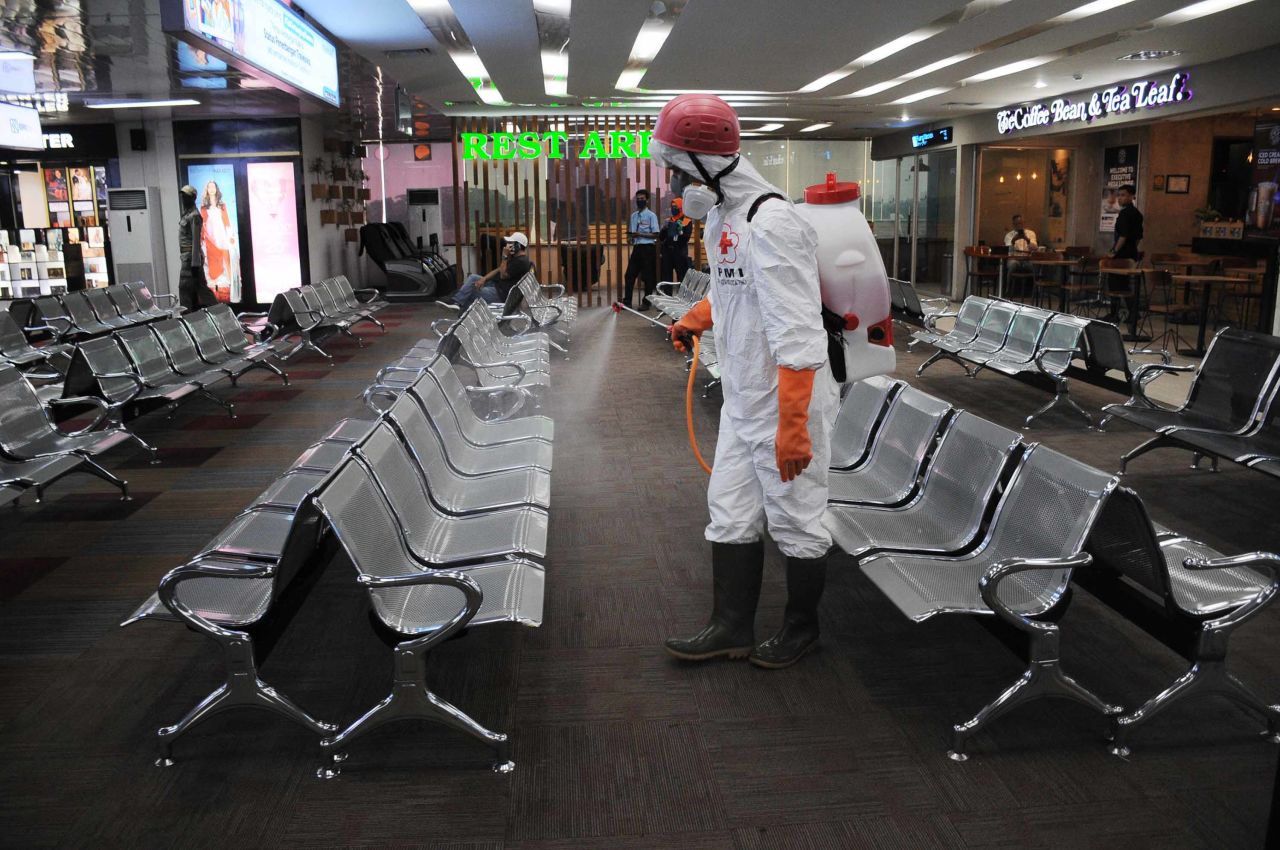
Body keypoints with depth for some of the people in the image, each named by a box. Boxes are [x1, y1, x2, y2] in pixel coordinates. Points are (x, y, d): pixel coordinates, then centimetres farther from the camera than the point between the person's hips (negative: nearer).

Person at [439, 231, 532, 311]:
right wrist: (483, 279, -2)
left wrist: (504, 257, -16)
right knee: (473, 277, 1)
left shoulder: (521, 261, -19)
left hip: (502, 293, -10)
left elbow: (503, 275, -18)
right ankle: (456, 302, -8)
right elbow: (498, 270, 12)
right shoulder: (513, 257, 15)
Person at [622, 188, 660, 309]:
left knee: (648, 276, 1)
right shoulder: (634, 215, 13)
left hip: (648, 248, -6)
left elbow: (655, 235, -9)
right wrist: (631, 234, -4)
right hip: (636, 247, 6)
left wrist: (640, 234, -16)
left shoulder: (651, 215, -5)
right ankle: (627, 301, 11)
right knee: (630, 274, 4)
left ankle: (646, 302, 10)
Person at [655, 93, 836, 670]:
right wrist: (696, 318, 16)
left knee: (795, 524, 8)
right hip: (741, 403, 9)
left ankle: (801, 628, 28)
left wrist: (792, 426, -29)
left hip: (786, 406, -9)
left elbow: (798, 337, -27)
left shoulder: (771, 224, -23)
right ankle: (732, 629, 28)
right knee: (731, 517, 14)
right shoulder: (721, 216, 8)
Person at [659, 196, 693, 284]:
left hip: (680, 253, -5)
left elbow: (686, 238, -10)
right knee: (666, 277, 9)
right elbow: (661, 238, 8)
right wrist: (664, 229, -9)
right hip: (667, 251, 5)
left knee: (682, 277, -3)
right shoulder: (668, 221, 13)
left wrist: (680, 230, -22)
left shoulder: (687, 221, -1)